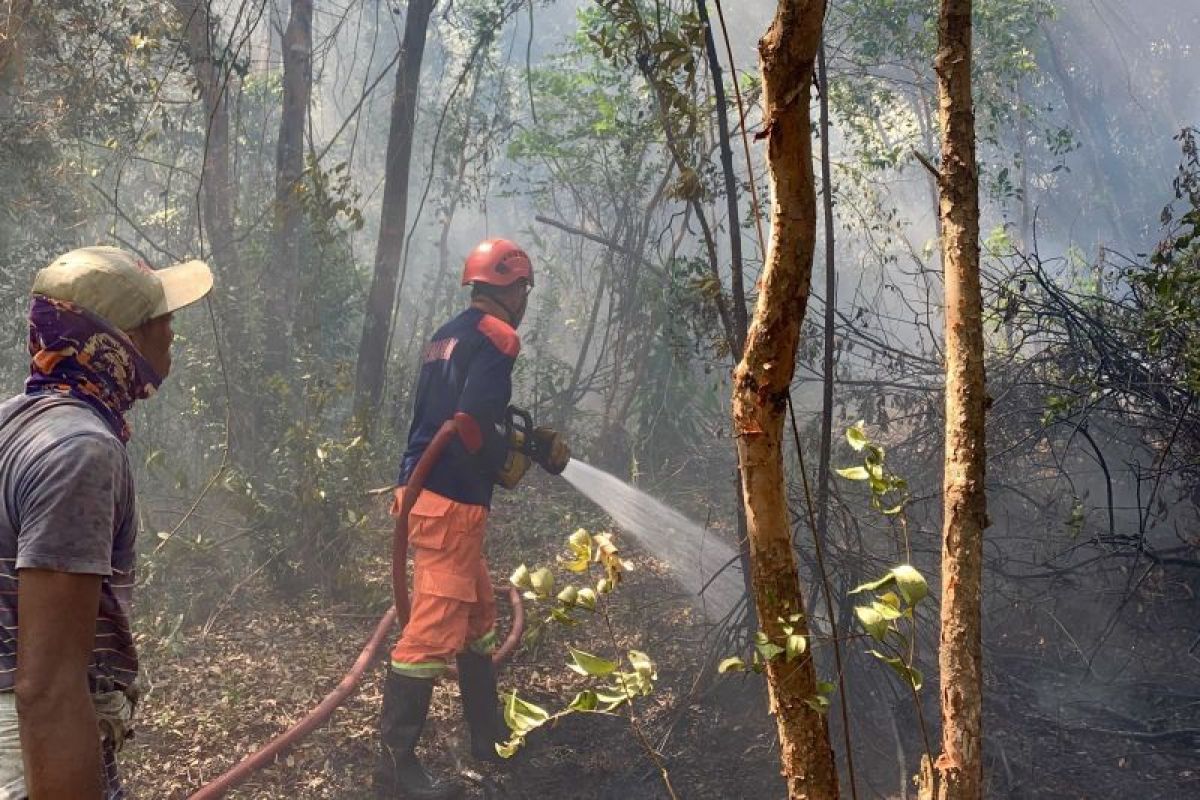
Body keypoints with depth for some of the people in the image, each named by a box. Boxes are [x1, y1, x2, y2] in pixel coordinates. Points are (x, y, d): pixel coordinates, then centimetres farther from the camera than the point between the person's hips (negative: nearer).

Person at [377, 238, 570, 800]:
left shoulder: (448, 336, 18)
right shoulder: (497, 338, -10)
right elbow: (472, 426, -21)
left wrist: (538, 440, 23)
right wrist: (509, 464, -4)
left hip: (423, 492, 10)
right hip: (451, 503, -10)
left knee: (477, 614, 21)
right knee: (433, 632, -7)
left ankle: (490, 734, 32)